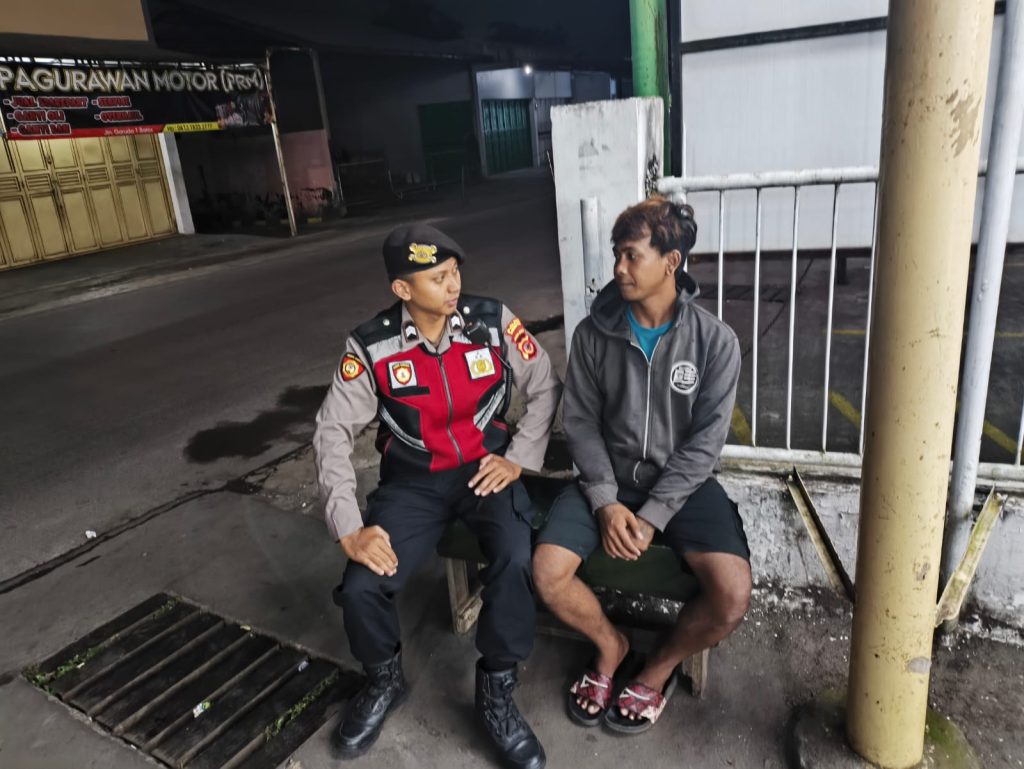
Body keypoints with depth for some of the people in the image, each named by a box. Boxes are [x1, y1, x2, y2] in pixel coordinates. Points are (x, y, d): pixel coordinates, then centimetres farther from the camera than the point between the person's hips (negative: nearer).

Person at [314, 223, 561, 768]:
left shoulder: (492, 320, -10)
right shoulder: (371, 346, -11)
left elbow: (544, 388, 1)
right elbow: (332, 432, -9)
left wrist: (519, 458, -9)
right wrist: (349, 528, -17)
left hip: (484, 468, 0)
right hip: (414, 480, 1)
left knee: (515, 561, -30)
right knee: (361, 589, -18)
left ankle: (496, 688, -3)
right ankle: (384, 680, 18)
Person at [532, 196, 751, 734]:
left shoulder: (714, 340, -10)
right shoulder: (594, 332, -4)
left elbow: (705, 441, -11)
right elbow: (582, 421, -2)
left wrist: (651, 517, -18)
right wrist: (606, 502, -15)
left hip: (681, 484, -1)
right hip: (608, 480, 2)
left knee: (732, 594, -23)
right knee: (547, 572, -20)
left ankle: (659, 668, 10)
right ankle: (611, 646, 14)